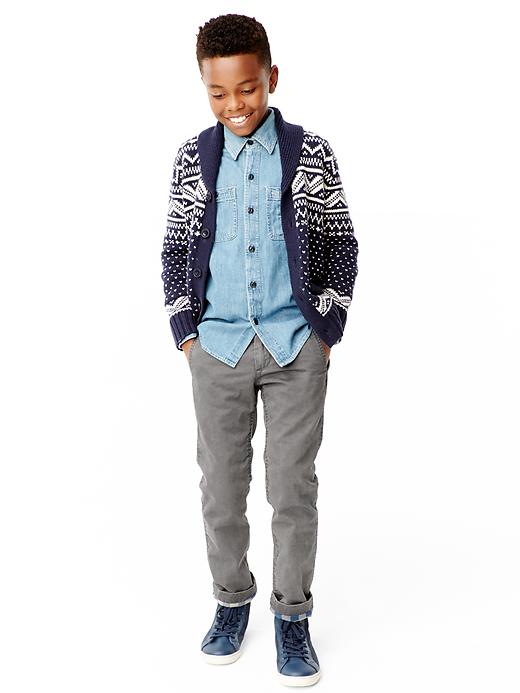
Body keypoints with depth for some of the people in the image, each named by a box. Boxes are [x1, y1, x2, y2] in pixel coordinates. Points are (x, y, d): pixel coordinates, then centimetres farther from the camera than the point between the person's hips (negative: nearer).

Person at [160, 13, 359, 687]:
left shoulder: (311, 153, 0)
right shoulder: (193, 157, 4)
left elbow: (341, 246, 4)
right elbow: (175, 250, 10)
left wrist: (325, 330, -2)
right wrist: (186, 332, 3)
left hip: (296, 346, -1)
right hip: (218, 347, 2)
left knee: (294, 486, 4)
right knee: (222, 485, 9)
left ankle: (292, 615, 21)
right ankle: (231, 599, 29)